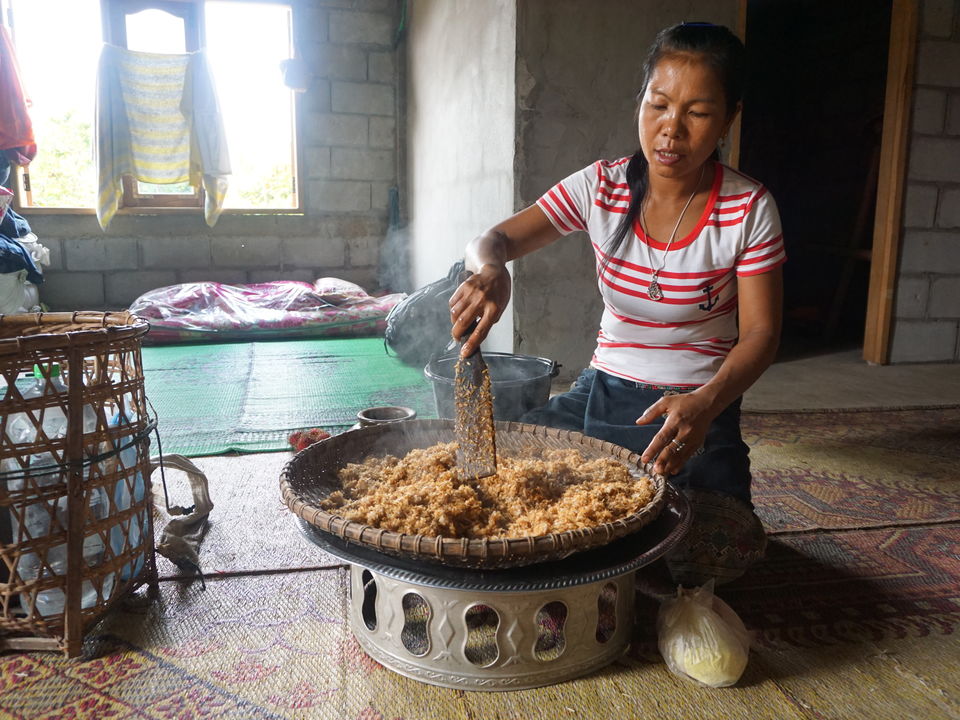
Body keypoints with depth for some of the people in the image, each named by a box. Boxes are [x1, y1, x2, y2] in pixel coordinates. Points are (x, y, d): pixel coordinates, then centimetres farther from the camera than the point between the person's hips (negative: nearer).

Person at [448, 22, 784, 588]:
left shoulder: (749, 210, -8)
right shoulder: (602, 188, -3)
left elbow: (760, 333, -8)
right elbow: (496, 240, -3)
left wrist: (706, 403, -29)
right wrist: (489, 271, -29)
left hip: (699, 408, -2)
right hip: (605, 392, 2)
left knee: (713, 551, -25)